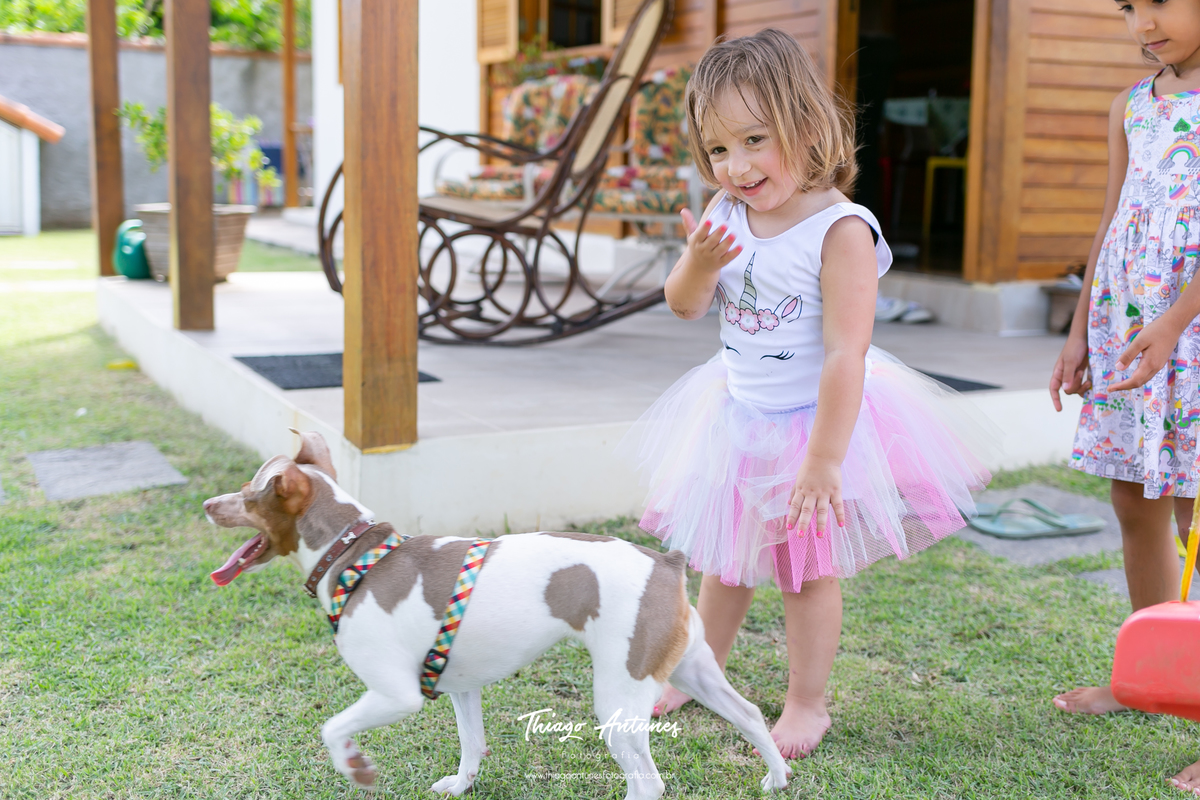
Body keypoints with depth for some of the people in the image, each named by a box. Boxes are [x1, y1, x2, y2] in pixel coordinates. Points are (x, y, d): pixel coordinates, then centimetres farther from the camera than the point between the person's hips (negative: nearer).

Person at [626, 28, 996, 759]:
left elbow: (846, 355, -27)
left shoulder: (840, 230, -25)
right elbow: (684, 306, -2)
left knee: (806, 567, 8)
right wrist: (700, 262, -24)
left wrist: (823, 460, -26)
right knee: (723, 556, 21)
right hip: (739, 417, 6)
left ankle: (807, 704, 28)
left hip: (816, 422, -6)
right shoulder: (727, 216, -7)